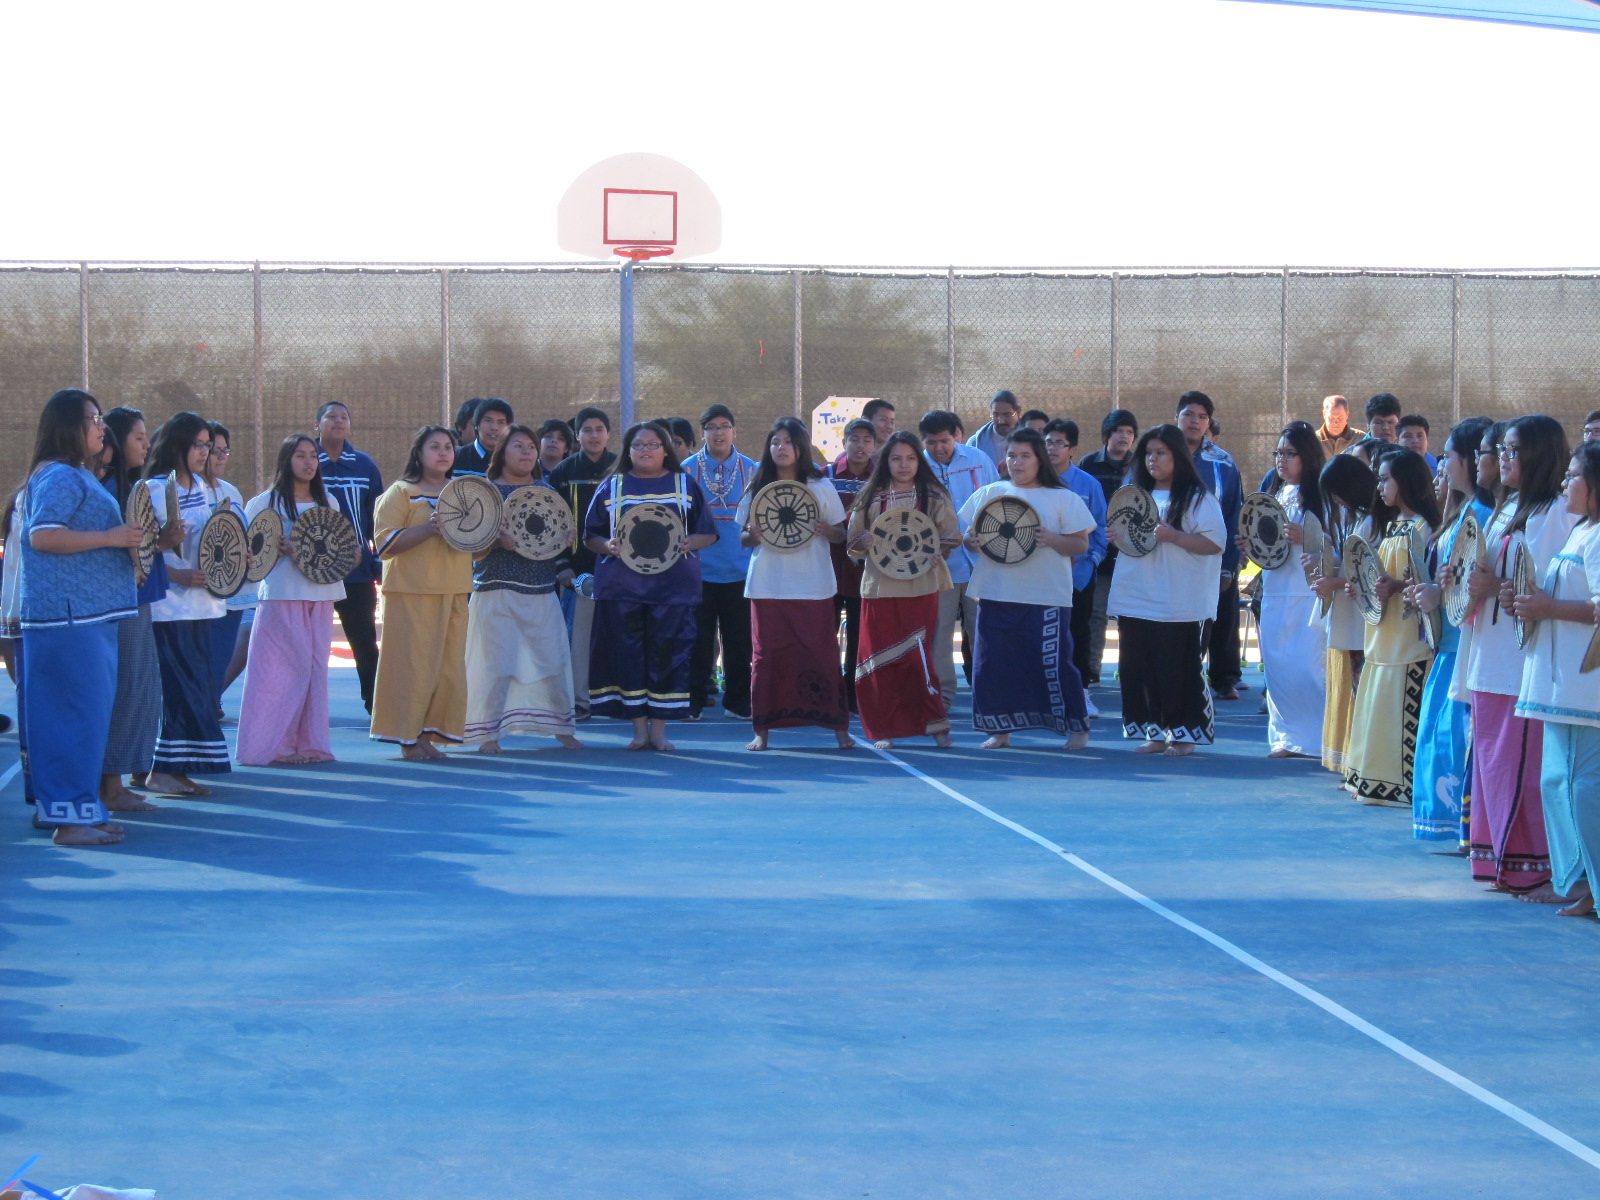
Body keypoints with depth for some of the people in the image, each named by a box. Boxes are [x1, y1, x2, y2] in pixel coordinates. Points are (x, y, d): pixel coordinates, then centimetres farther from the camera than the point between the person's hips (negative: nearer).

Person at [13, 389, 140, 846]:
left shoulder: (73, 475, 21)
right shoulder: (61, 476, -12)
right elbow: (42, 535, -23)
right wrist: (110, 538, -20)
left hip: (88, 613, 11)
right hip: (71, 614, -11)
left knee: (88, 712, 12)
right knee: (79, 711, -10)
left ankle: (72, 807, 17)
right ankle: (72, 815, -8)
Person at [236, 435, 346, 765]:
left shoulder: (329, 502, 15)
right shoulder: (265, 502, 0)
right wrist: (279, 550, -18)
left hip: (321, 595, 5)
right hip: (283, 595, -5)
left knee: (315, 667, 4)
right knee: (289, 667, -10)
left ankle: (309, 743, 10)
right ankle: (272, 746, -4)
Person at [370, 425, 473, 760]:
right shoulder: (401, 492, 0)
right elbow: (385, 542, -11)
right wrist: (429, 529, -22)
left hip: (454, 592, 6)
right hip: (412, 593, -6)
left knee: (448, 666, 3)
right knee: (414, 664, -7)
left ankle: (427, 735, 11)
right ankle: (407, 739, 0)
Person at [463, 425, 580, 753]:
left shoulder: (545, 490, 14)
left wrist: (564, 567, 6)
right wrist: (498, 541, -23)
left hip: (542, 591, 4)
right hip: (497, 589, -4)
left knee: (553, 659, 3)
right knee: (495, 662, -6)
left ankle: (561, 727, 15)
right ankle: (488, 733, 2)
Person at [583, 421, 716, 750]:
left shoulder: (686, 486, 10)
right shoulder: (611, 486, 11)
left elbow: (708, 534, 9)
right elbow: (590, 536, 10)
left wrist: (689, 542, -13)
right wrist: (608, 546, -11)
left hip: (673, 586, -1)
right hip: (622, 586, 1)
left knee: (668, 653, -4)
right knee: (627, 655, -2)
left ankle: (659, 729, 4)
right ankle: (639, 729, 6)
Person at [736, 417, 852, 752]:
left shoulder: (821, 486, 4)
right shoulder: (757, 487, 8)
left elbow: (841, 534, 7)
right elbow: (743, 536, 11)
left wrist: (826, 530, -15)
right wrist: (753, 535, -11)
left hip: (813, 586, -1)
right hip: (767, 585, 1)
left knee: (822, 654, -2)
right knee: (767, 655, 1)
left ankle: (839, 727, 4)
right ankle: (762, 729, 7)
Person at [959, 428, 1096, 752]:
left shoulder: (1062, 498, 2)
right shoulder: (988, 494, 11)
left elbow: (1081, 544, -1)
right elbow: (970, 536, 15)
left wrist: (1052, 539, -19)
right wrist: (972, 541, -9)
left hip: (1047, 596, -4)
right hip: (996, 595, 4)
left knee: (1053, 665, -4)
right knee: (993, 664, 3)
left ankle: (1077, 727, 10)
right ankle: (999, 729, 16)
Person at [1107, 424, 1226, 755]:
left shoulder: (1198, 497, -3)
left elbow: (1214, 543, -11)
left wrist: (1172, 535, -21)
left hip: (1179, 602, -6)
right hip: (1137, 600, 6)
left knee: (1178, 668, -4)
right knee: (1138, 667, 4)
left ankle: (1184, 734, 6)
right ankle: (1155, 732, 13)